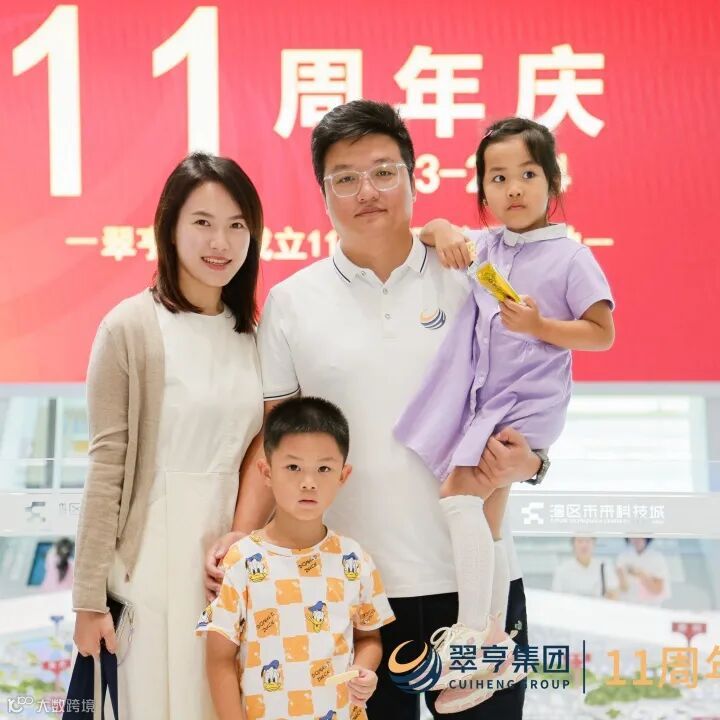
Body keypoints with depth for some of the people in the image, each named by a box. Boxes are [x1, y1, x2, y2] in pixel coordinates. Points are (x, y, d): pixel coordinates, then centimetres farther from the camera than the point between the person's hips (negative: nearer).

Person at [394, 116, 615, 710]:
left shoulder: (569, 257, -7)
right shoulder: (484, 248, 7)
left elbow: (602, 333, -6)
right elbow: (434, 233, 19)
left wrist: (539, 326, -19)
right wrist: (442, 233, -4)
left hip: (528, 402, -6)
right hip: (481, 401, 7)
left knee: (458, 493, -22)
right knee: (486, 523, 13)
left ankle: (471, 635, -14)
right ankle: (493, 645, 27)